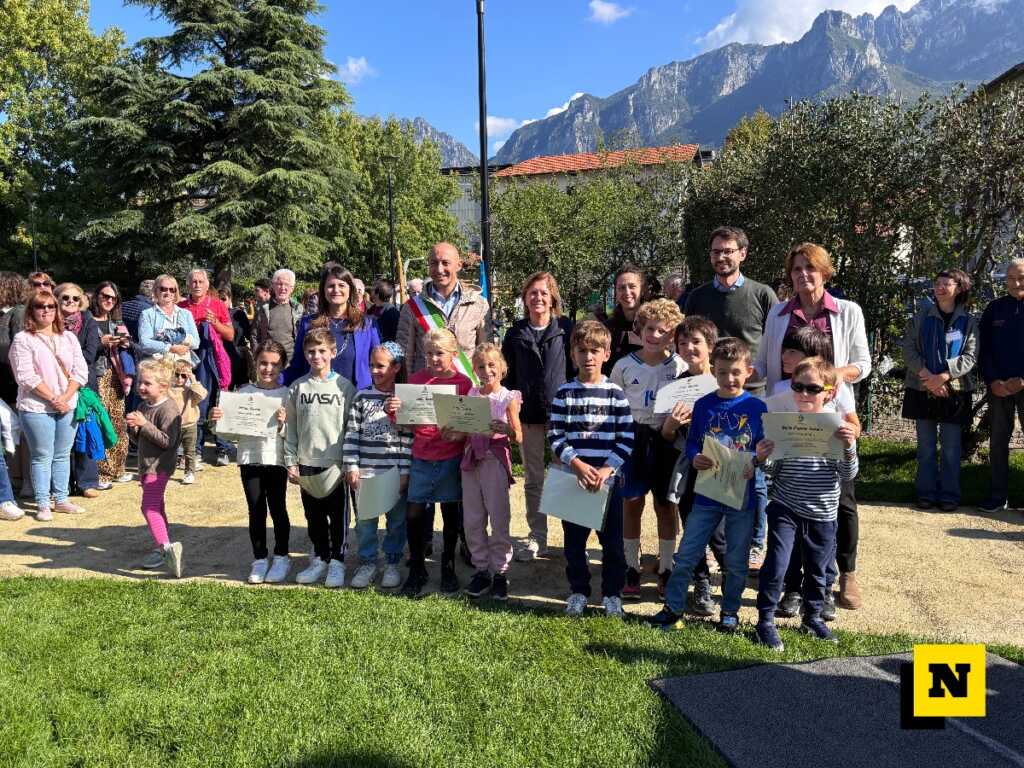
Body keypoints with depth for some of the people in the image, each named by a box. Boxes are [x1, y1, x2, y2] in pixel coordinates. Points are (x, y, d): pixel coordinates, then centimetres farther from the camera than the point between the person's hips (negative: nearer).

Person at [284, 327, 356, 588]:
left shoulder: (344, 386, -3)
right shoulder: (298, 387, 3)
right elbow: (290, 427, 6)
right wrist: (291, 461, 1)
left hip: (336, 463, -2)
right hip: (306, 464, 3)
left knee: (338, 517, 6)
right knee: (314, 516, 15)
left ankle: (337, 562, 19)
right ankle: (319, 559, 29)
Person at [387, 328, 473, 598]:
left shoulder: (463, 383, -2)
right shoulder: (416, 379, 4)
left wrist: (459, 433, -21)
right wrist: (392, 411, -12)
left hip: (451, 458, -1)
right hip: (421, 458, 1)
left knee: (451, 514, 10)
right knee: (414, 515, -1)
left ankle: (448, 568, 28)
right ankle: (416, 570, 16)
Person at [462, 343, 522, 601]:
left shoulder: (508, 398, -3)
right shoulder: (471, 395, 9)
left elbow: (518, 438, -6)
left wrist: (506, 429, -25)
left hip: (496, 461, -4)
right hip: (471, 459, 4)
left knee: (499, 519, 0)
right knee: (472, 520, 8)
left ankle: (500, 572, 12)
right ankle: (481, 569, 20)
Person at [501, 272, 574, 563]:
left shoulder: (566, 329, 1)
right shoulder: (515, 334, 7)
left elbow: (575, 368, 2)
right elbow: (508, 375, 10)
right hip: (527, 415, 3)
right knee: (533, 480, 9)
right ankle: (537, 538, 19)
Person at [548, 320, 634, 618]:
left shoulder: (615, 393, -1)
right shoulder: (565, 393, 1)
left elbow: (626, 439, -3)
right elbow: (555, 437, -2)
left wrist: (606, 469, -14)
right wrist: (578, 465, -14)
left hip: (608, 478, -1)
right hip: (572, 477, 1)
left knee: (612, 540, 6)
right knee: (574, 540, 10)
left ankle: (612, 593, 23)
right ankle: (578, 591, 26)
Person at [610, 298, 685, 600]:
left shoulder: (680, 366, -3)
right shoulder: (625, 365, -1)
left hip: (667, 439, 0)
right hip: (633, 437, 0)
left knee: (666, 505, 8)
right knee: (632, 503, 4)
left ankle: (666, 570, 22)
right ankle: (632, 570, 17)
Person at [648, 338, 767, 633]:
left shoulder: (756, 407, -3)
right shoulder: (703, 405, 1)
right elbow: (692, 442, 6)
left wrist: (754, 464, -18)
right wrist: (695, 458, -15)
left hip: (742, 495, -1)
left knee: (736, 560, 11)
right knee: (686, 554, 5)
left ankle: (730, 611, 29)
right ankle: (673, 606, 18)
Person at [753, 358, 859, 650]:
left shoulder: (839, 428, -5)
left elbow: (847, 475, -8)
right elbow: (774, 472, -1)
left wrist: (849, 448, -24)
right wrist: (763, 459, -22)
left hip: (822, 513, 2)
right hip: (785, 508, -2)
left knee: (816, 569, 16)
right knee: (776, 564, -8)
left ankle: (812, 617, 37)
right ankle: (765, 620, 9)